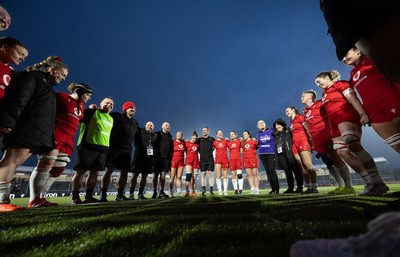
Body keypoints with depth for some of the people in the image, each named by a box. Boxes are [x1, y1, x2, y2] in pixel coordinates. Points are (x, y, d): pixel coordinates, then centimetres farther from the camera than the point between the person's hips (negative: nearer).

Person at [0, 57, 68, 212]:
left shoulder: (46, 86, 29)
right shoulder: (33, 76, 2)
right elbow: (18, 99, -13)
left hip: (37, 132, 9)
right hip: (26, 128, -9)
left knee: (14, 162, 3)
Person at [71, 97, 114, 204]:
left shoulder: (111, 119, 21)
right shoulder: (91, 112, 3)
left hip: (103, 149, 6)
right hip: (88, 146, -6)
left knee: (95, 172, 7)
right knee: (81, 171, 0)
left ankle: (89, 196, 16)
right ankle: (75, 197, 7)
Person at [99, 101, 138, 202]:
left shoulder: (135, 122, 22)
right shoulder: (116, 116, 5)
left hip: (127, 149, 5)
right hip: (114, 147, -5)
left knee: (124, 171, 3)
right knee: (109, 170, -5)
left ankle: (120, 195, 12)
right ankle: (103, 195, 1)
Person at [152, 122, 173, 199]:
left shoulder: (170, 137, 17)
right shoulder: (157, 134, 7)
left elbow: (171, 149, 14)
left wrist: (170, 157, 6)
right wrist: (154, 155, -9)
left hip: (166, 158, 3)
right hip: (157, 158, -3)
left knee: (163, 175, 1)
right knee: (155, 175, 2)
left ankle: (161, 192, 7)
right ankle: (154, 192, 10)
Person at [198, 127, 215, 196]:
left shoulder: (212, 139, 6)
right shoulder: (199, 139, 9)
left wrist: (211, 150, 2)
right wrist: (201, 152, 5)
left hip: (210, 159, -1)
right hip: (202, 159, 1)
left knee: (211, 174, -1)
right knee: (203, 175, 5)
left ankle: (211, 190, 4)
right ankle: (203, 191, 11)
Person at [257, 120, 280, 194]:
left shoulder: (271, 131, 2)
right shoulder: (259, 134, 11)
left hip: (271, 153, -3)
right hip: (262, 154, 4)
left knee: (272, 170, -12)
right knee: (267, 170, 5)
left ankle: (277, 188, -1)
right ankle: (273, 188, 13)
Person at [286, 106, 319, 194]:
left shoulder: (300, 117, 0)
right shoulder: (291, 122, 20)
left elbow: (308, 130, -9)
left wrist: (312, 142, -18)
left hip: (303, 142, -7)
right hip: (295, 144, 7)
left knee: (308, 165, -15)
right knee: (302, 167, 3)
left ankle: (314, 187, -12)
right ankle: (309, 187, 6)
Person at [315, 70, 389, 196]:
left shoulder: (340, 84, 7)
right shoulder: (324, 93, 26)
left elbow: (353, 99, -8)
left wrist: (363, 114, -22)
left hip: (346, 117, -7)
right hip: (335, 123, 8)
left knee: (353, 145, -27)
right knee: (342, 152, -4)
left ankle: (378, 183, -26)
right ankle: (370, 184, -4)